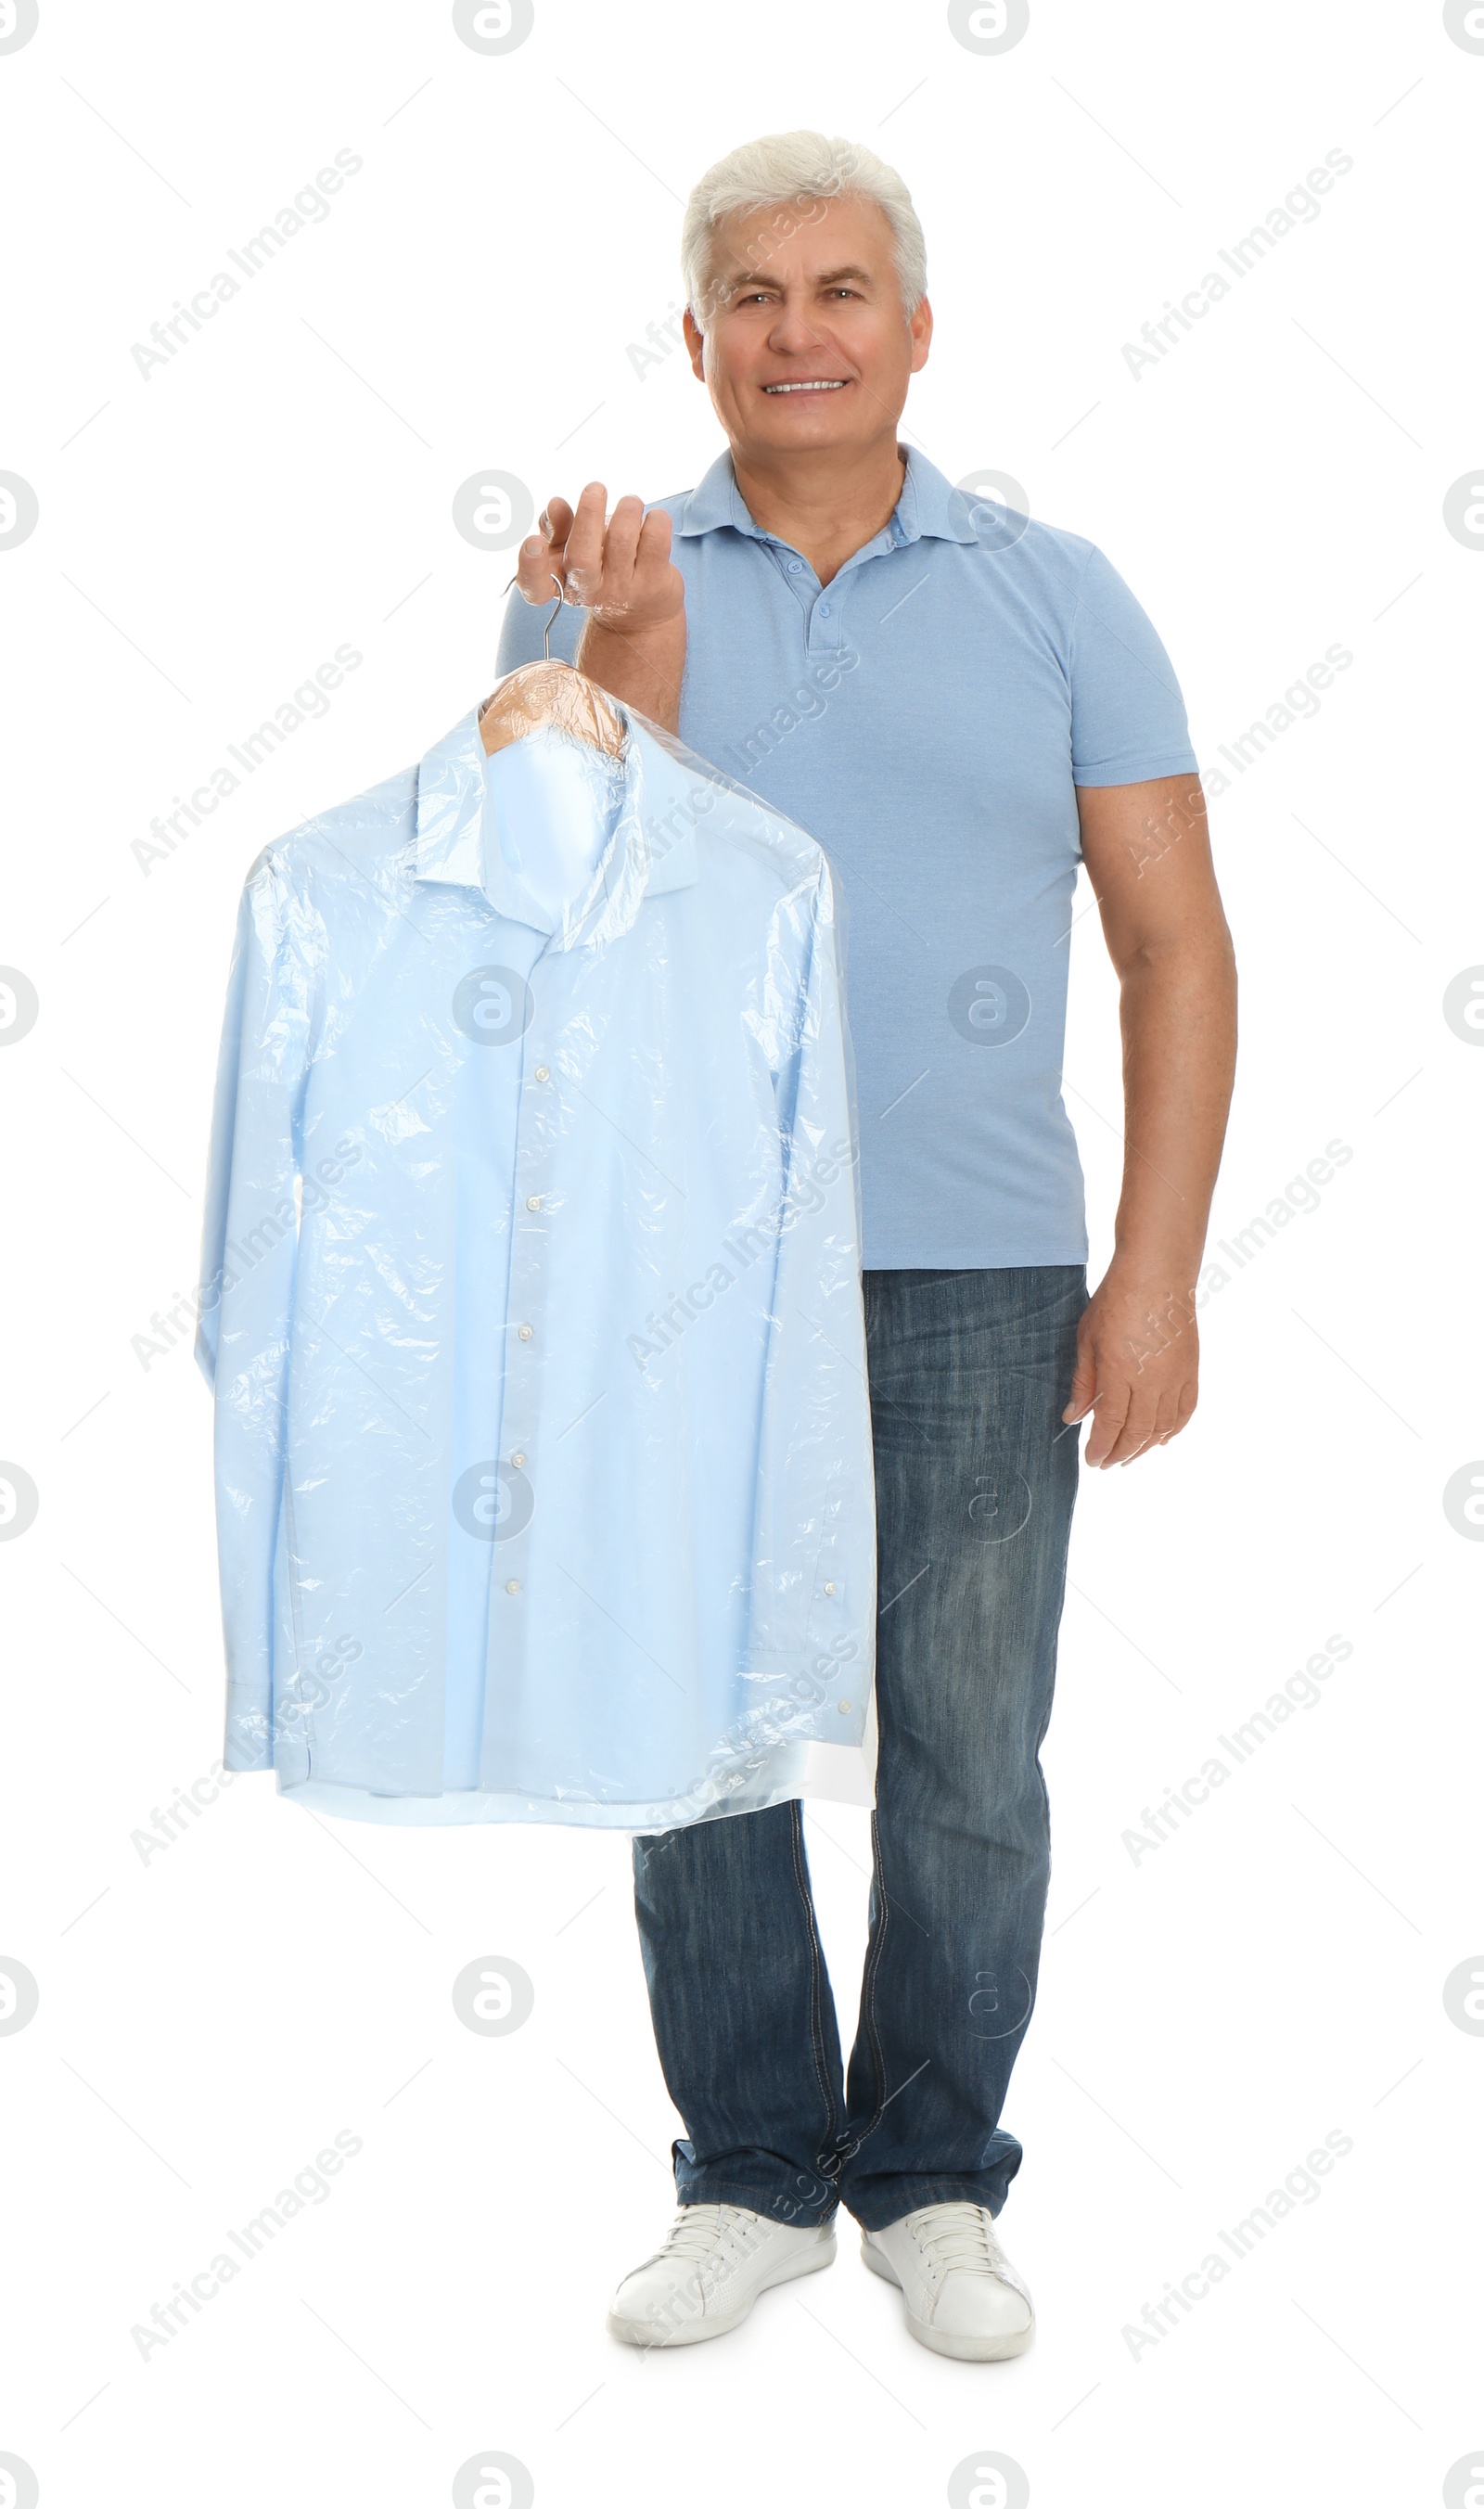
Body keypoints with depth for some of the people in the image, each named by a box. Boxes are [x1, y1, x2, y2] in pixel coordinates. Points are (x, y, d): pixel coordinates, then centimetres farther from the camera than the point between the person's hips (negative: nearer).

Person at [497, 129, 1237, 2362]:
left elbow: (1175, 948, 1)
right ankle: (753, 2175, 27)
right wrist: (627, 650, -21)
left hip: (976, 1281, 0)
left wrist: (1155, 1276, -7)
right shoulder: (598, 583, 5)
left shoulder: (1056, 597, 4)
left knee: (967, 1758, 7)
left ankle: (937, 2179, 26)